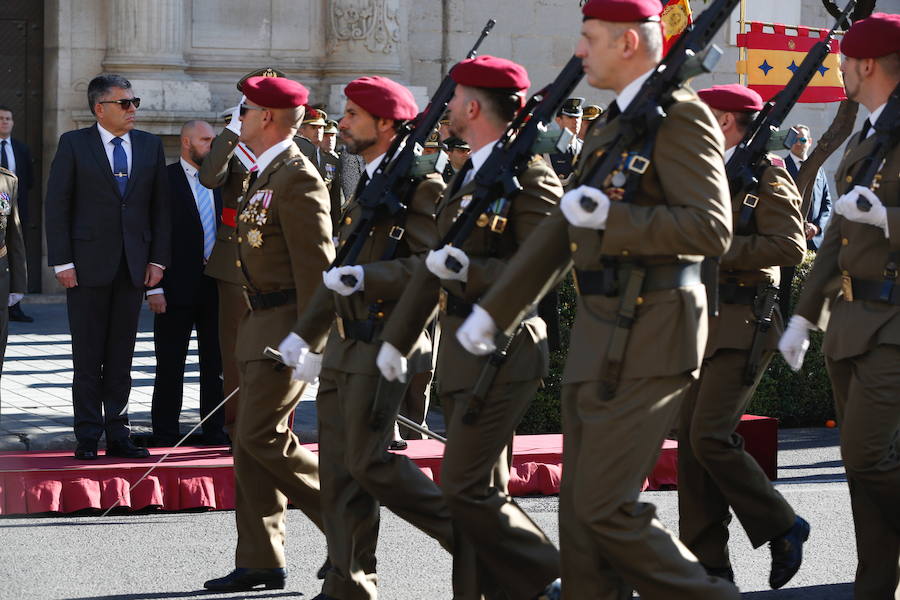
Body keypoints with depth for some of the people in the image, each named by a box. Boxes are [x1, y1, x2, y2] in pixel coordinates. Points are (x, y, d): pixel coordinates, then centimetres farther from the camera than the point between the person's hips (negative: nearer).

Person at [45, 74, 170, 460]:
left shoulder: (150, 146, 9)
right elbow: (57, 206, -3)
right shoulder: (74, 144, -1)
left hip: (134, 265, 3)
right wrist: (62, 262, -9)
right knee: (88, 357, 1)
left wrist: (158, 259, 2)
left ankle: (118, 435, 13)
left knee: (121, 357, 7)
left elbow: (160, 206, 10)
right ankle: (88, 438, 6)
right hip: (88, 265, -3)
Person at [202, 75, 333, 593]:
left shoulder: (298, 179, -16)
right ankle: (260, 563, 12)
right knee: (252, 441, 9)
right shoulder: (267, 175, 16)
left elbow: (317, 266, -20)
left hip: (287, 326, -10)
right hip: (261, 323, 10)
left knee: (261, 435, -12)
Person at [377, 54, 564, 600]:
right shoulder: (468, 176, 16)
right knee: (484, 490, 10)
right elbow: (435, 266, 22)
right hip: (463, 350, 9)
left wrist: (471, 270, -26)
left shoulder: (529, 175, -12)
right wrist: (398, 338, 23)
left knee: (465, 488, -10)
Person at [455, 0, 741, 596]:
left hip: (644, 345, -9)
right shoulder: (611, 125, 17)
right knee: (582, 507, 9)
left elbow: (712, 230, -21)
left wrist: (611, 217, -21)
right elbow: (562, 229, 22)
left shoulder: (679, 116, -11)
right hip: (599, 343, 9)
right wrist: (494, 308, 21)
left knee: (605, 509, -8)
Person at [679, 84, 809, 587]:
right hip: (706, 323, 9)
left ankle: (783, 528, 0)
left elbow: (790, 245, -20)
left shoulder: (765, 173, -8)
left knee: (710, 438, -16)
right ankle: (707, 562, 8)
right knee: (692, 441, 5)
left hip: (743, 325, -9)